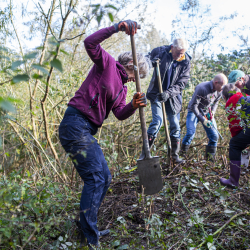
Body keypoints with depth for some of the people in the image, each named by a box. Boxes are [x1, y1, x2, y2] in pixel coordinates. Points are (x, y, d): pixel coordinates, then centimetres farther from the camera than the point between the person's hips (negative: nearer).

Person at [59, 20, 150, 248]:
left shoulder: (122, 87, 21)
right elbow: (90, 43, -18)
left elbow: (120, 113, 5)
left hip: (88, 131, 10)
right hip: (75, 124, -10)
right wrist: (118, 27, -22)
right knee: (95, 178, -11)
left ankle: (87, 228, 27)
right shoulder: (107, 63, 1)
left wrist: (133, 106, -15)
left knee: (104, 178, 13)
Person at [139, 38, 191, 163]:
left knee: (175, 125, 3)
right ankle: (145, 152, -4)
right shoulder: (160, 51, -11)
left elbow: (181, 83, -11)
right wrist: (153, 62, -17)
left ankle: (175, 154, 19)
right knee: (157, 121, -15)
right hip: (156, 93, -2)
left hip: (173, 96, 2)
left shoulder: (186, 61, -8)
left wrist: (168, 93, -28)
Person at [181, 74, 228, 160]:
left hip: (207, 113, 6)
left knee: (214, 135, -4)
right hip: (194, 111, -5)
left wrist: (212, 112, -9)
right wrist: (203, 120, -28)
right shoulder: (201, 88, -28)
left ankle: (210, 158, 9)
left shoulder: (219, 91, -8)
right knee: (190, 133, -23)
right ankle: (182, 153, -5)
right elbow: (194, 106, -25)